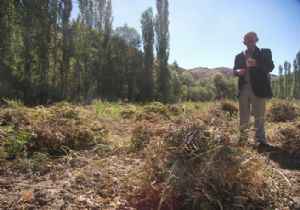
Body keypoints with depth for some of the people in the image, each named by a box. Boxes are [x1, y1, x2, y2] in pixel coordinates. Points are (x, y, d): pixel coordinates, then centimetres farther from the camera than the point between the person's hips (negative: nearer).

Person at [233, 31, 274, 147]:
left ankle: (261, 140, 4)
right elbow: (234, 70, 13)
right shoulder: (239, 56, 15)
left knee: (259, 115, -1)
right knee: (243, 116, 7)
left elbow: (270, 67, -5)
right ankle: (242, 138, 14)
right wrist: (238, 71, -12)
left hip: (258, 88, -3)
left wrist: (256, 64, -23)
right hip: (243, 88, 3)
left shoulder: (265, 53, 6)